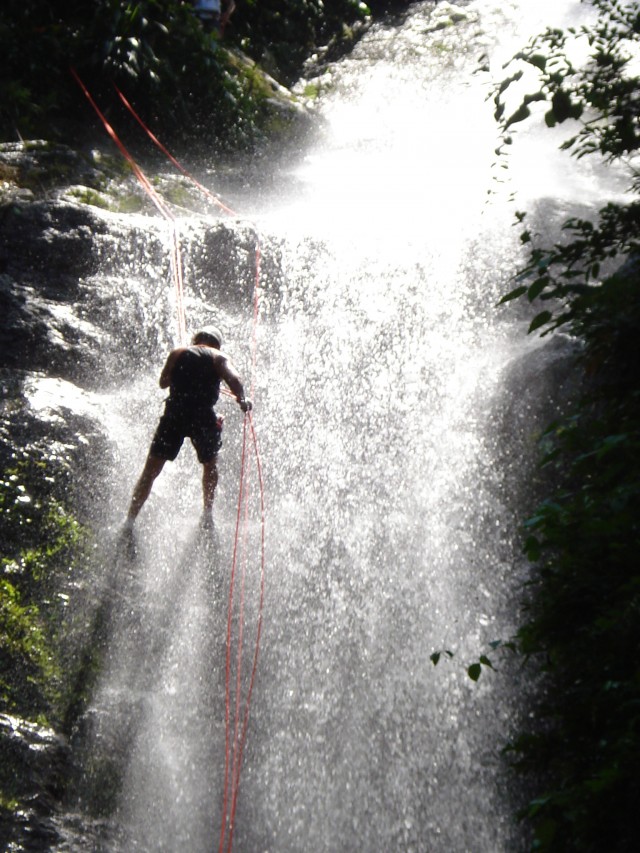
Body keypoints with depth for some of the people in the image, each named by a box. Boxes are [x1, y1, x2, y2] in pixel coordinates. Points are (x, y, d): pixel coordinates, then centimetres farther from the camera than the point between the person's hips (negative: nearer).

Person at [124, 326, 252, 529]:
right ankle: (208, 515, 26)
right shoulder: (218, 357, 9)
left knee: (150, 470, 6)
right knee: (210, 465, 25)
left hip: (175, 413, 1)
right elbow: (233, 379, -10)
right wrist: (242, 400, -4)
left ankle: (130, 521, 1)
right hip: (203, 416, -1)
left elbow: (163, 382, 23)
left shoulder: (177, 353, 15)